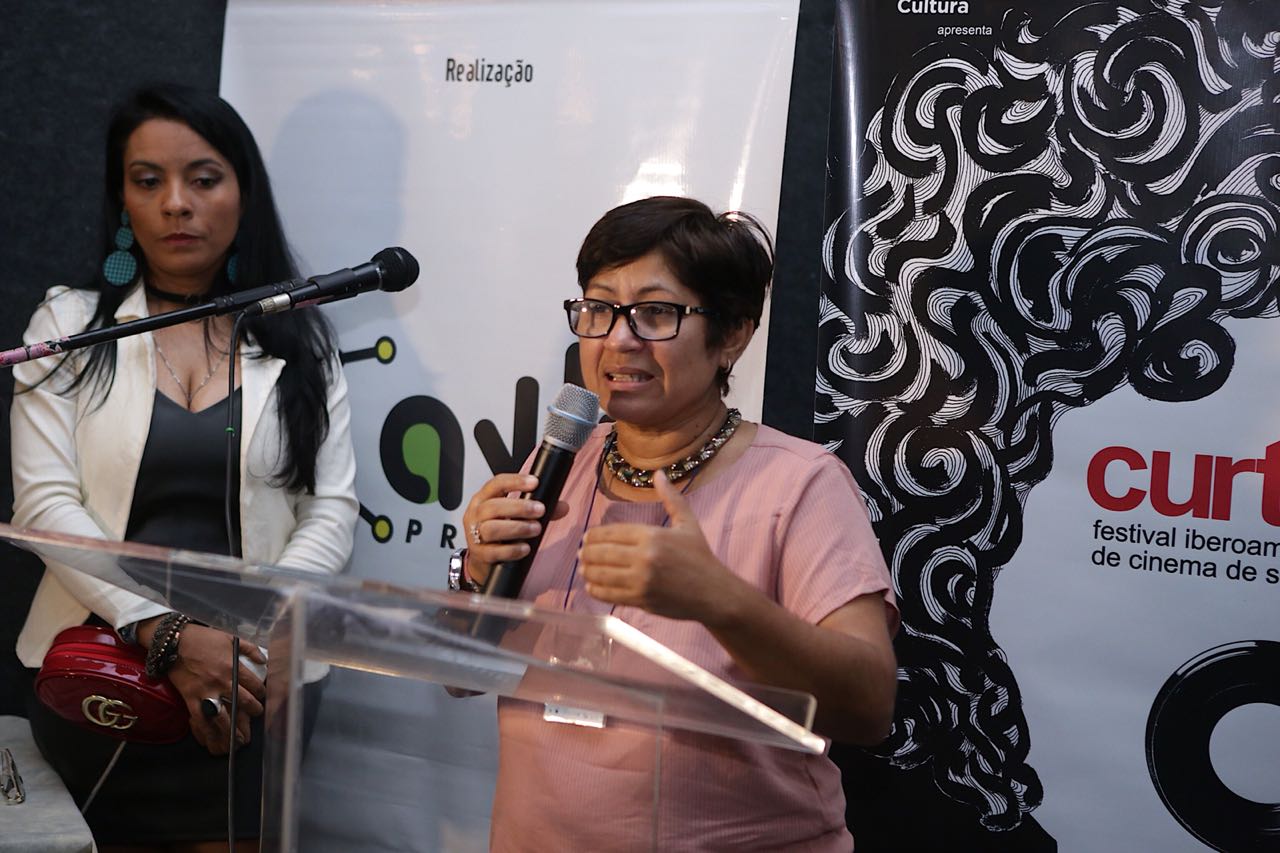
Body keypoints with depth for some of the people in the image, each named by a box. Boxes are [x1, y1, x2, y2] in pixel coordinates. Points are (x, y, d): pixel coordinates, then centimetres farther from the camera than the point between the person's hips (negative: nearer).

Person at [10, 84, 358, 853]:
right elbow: (45, 503, -6)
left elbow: (334, 510, -1)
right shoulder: (71, 323, 3)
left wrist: (249, 640, -15)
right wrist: (165, 632, -18)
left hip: (247, 688, 0)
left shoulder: (298, 340, 5)